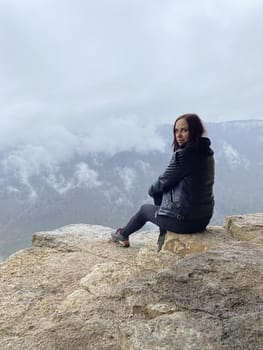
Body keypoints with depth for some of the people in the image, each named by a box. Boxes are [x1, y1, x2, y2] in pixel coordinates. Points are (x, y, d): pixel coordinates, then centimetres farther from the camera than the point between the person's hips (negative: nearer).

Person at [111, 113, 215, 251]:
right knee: (161, 194, 24)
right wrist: (157, 190, 13)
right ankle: (163, 236, 26)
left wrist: (152, 190, 10)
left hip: (185, 220, -7)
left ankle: (123, 235, 44)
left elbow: (163, 182, -11)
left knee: (145, 208, 19)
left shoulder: (184, 154, -21)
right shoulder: (206, 152, 5)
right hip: (203, 218, 7)